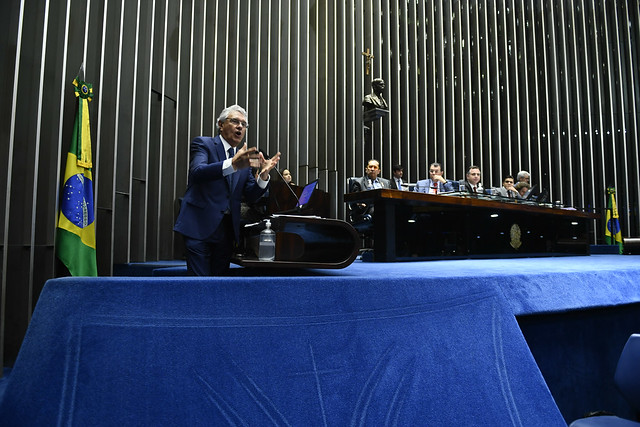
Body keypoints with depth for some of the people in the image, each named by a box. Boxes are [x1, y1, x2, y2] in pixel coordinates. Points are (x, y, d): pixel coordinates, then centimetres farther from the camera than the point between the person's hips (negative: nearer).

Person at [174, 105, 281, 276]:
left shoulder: (245, 156, 15)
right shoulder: (203, 144, 1)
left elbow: (250, 196, 10)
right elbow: (197, 172, -20)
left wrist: (263, 174, -10)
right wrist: (232, 164, -35)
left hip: (227, 228, 5)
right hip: (200, 225, -5)